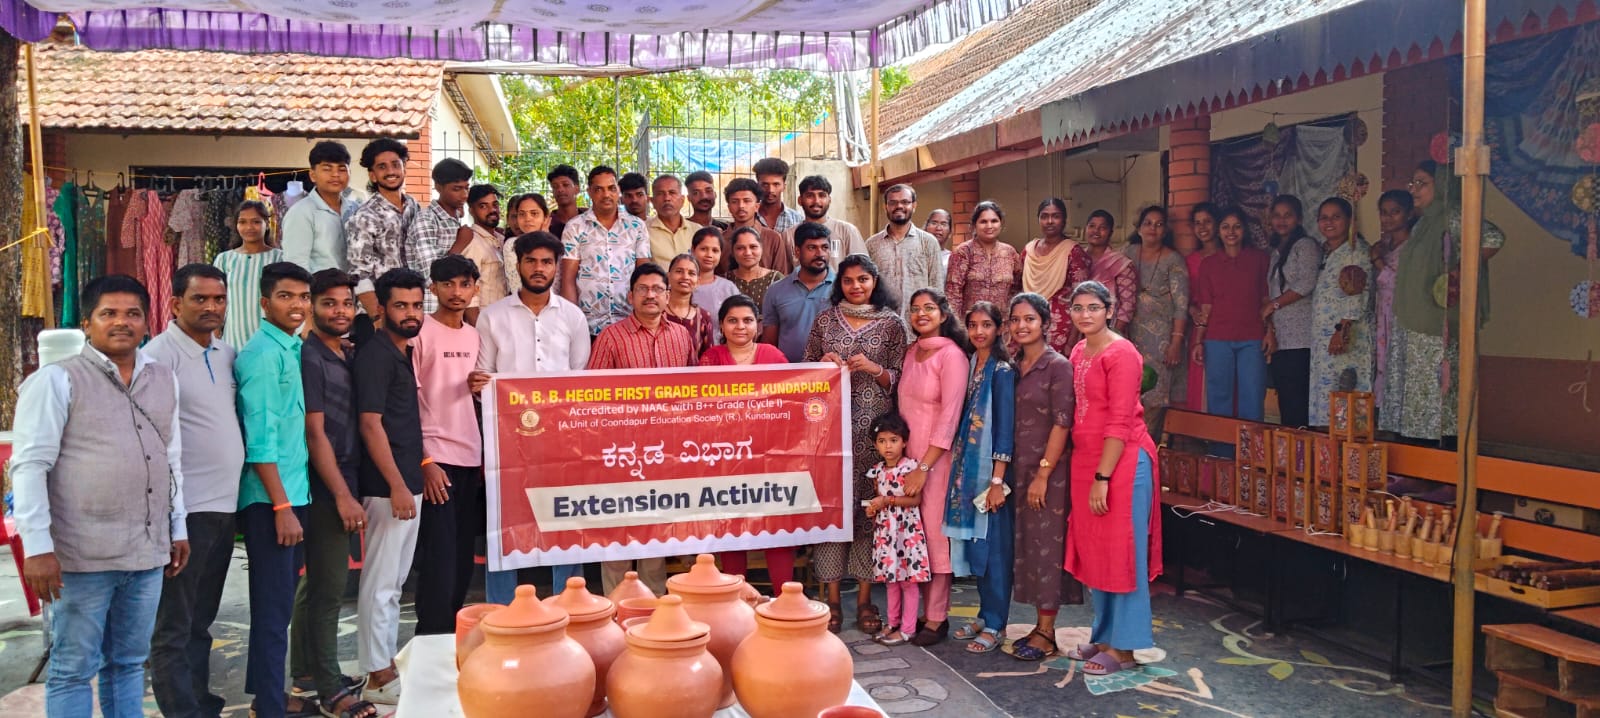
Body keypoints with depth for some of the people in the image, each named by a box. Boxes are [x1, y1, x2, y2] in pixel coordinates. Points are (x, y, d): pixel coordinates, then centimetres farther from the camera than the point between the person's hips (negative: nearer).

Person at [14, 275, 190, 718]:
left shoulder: (163, 379, 12)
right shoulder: (57, 380, -5)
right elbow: (29, 465, -9)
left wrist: (178, 528, 17)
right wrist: (38, 546, -14)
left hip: (148, 552, 5)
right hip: (83, 554, -5)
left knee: (128, 663, 14)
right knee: (74, 670, 3)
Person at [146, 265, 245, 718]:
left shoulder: (227, 355, 12)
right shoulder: (160, 354, -9)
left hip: (224, 506, 7)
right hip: (185, 509, -7)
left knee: (201, 621, 16)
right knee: (174, 628, 1)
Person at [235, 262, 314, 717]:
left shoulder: (292, 350, 12)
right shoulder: (264, 354, -14)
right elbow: (260, 438, -19)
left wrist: (293, 501, 12)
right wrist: (282, 507, -20)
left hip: (291, 492, 9)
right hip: (270, 499, -9)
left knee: (280, 601, 17)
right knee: (273, 606, -2)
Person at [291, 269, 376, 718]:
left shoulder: (350, 355, 12)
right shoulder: (309, 356, -12)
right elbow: (314, 432, -16)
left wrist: (349, 490, 12)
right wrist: (343, 496, -17)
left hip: (342, 484, 8)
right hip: (325, 489, -8)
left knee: (317, 580, 16)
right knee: (330, 585, -4)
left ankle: (306, 672, 28)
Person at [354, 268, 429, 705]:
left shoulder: (404, 354, 14)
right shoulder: (374, 355, -12)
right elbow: (370, 424, -18)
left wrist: (423, 465, 16)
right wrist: (397, 486, -20)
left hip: (408, 484, 9)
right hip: (387, 487, -9)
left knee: (394, 582, 15)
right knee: (380, 582, -2)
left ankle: (388, 663, 24)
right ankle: (378, 677, 5)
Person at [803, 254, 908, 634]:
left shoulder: (891, 322, 6)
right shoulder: (825, 321, 11)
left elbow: (898, 379, 5)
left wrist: (873, 368, -13)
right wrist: (823, 364, -6)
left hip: (873, 428, -1)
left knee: (869, 506, -1)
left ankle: (864, 599, 10)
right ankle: (832, 599, 7)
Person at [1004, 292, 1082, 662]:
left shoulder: (1058, 366, -10)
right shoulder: (1014, 367, 10)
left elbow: (1062, 423, -14)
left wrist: (1044, 473, -17)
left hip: (1049, 472, -7)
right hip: (1021, 469, 7)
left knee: (1047, 546, -1)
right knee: (1027, 545, 10)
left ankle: (1046, 634, 8)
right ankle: (1041, 625, 20)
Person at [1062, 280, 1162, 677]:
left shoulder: (1121, 353, -13)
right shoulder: (1078, 352, 12)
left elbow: (1120, 422, -17)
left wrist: (1102, 477, -19)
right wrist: (1086, 470, 11)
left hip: (1122, 461, -8)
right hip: (1086, 460, 8)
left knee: (1122, 552, 0)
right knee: (1093, 551, 14)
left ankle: (1125, 648, 9)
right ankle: (1104, 636, 28)